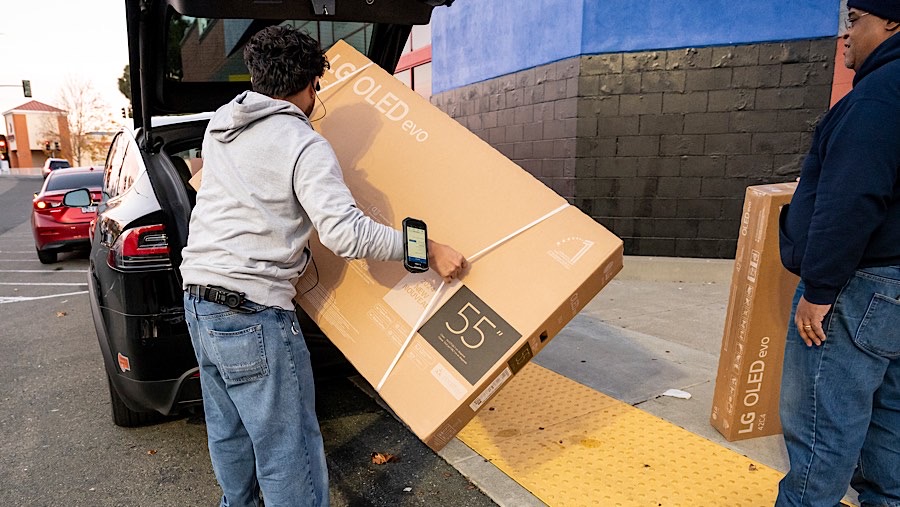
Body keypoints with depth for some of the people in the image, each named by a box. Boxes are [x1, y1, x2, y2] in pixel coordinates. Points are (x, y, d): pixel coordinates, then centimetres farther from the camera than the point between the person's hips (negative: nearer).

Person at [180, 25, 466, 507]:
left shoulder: (219, 121, 10)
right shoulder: (305, 146, -14)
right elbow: (344, 231, -25)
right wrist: (427, 249, -18)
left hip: (199, 299, 9)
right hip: (253, 313, -9)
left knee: (229, 432, 24)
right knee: (290, 453, 0)